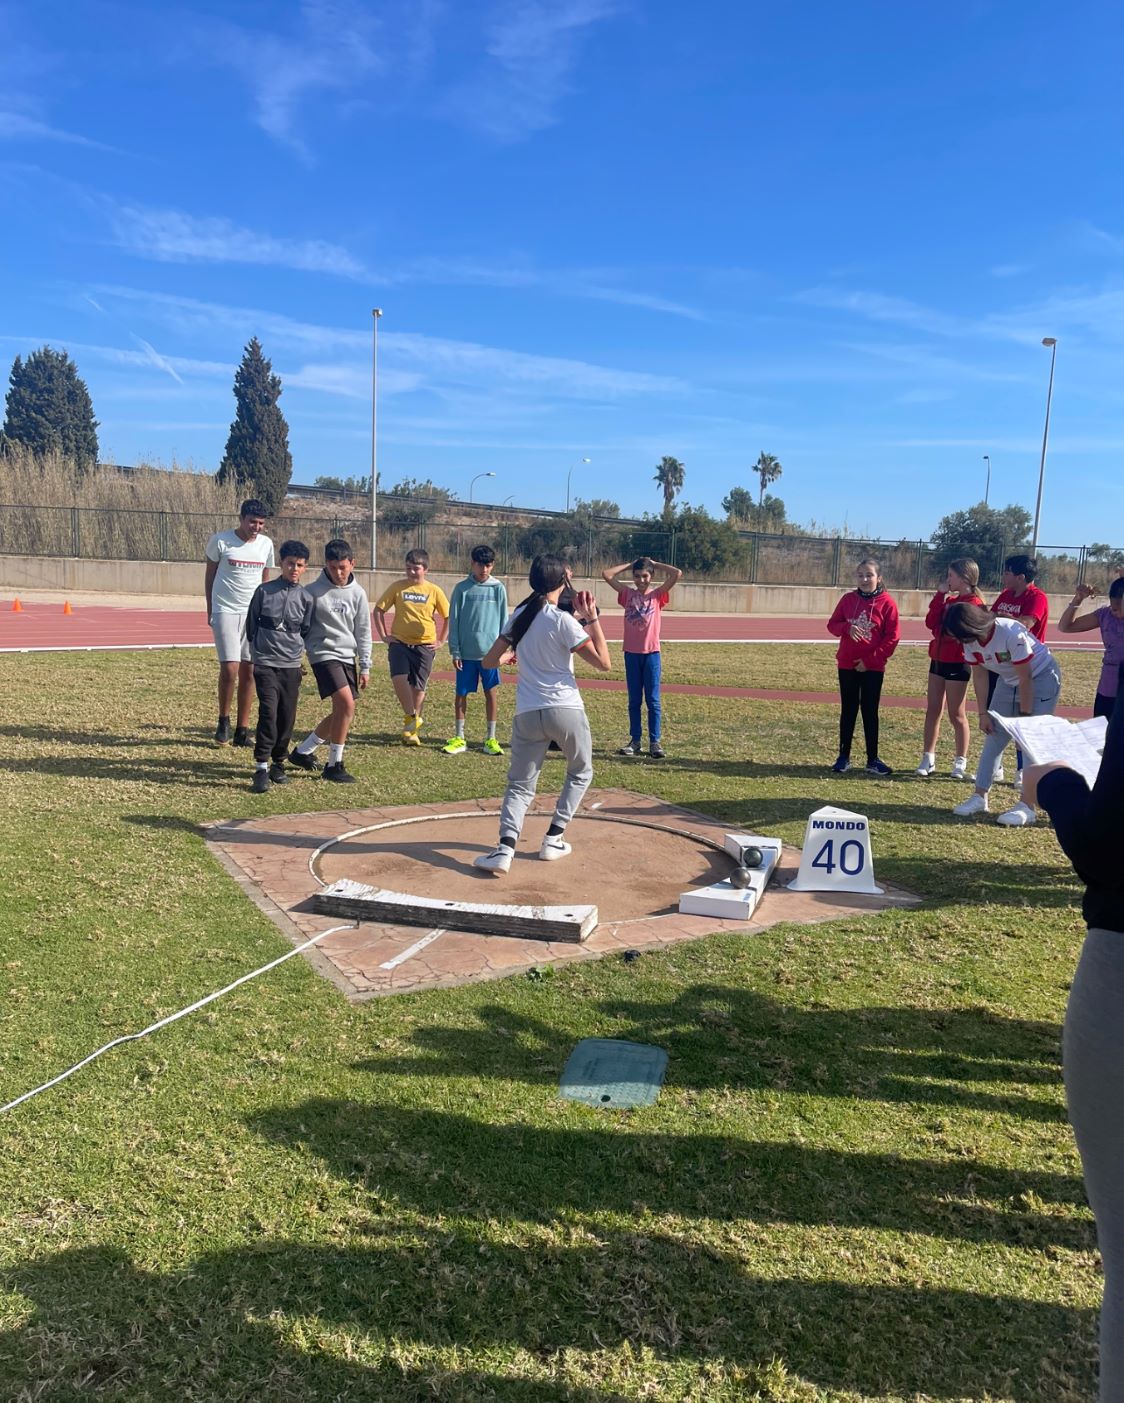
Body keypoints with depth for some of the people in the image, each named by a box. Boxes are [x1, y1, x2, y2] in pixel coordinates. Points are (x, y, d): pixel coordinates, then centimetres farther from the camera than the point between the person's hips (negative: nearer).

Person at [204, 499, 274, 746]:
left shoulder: (266, 544, 6)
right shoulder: (220, 540, -4)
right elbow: (209, 575, 5)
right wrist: (210, 610, 5)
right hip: (225, 612, -3)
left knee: (249, 671, 2)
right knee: (229, 669, -11)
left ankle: (242, 730, 11)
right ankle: (223, 720, 13)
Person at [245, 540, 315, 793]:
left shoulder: (307, 598, 4)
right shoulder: (264, 591, 0)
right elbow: (251, 623, 9)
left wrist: (296, 651, 10)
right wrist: (258, 650, 10)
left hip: (292, 666, 2)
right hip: (265, 664, -2)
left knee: (287, 718, 4)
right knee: (268, 712, -13)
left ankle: (278, 764, 20)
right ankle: (261, 768, -8)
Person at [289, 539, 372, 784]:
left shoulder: (357, 593, 4)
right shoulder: (314, 591, -6)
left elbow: (363, 631, 8)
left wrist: (365, 666, 6)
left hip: (348, 656, 5)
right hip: (324, 653, -5)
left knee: (342, 712, 8)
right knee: (346, 704, -20)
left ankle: (303, 751, 28)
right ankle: (334, 765, -7)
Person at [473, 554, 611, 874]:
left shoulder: (519, 616, 8)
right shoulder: (563, 620, -8)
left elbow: (489, 661, 13)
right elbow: (603, 663, -6)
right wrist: (592, 619, -2)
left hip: (527, 714, 4)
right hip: (565, 710, -3)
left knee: (519, 786, 10)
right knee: (580, 773, 22)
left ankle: (504, 849, -11)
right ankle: (554, 839, 16)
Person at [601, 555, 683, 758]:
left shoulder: (658, 594, 0)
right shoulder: (627, 594, 5)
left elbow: (677, 574, -10)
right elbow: (606, 574, 1)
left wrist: (655, 563, 0)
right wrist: (629, 565, 6)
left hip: (651, 652, -2)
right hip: (631, 652, 2)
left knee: (653, 700, 2)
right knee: (634, 700, 9)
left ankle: (654, 742, 7)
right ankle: (634, 740, 15)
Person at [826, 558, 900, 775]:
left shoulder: (887, 603, -7)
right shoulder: (848, 599, 3)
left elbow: (892, 637, -8)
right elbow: (832, 624, 5)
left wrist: (871, 659, -12)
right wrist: (847, 628, -17)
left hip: (873, 667, -3)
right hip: (847, 665, 3)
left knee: (870, 712, 4)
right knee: (848, 710, 8)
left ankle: (872, 759, 13)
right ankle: (844, 757, 15)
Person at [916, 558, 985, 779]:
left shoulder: (974, 603, -11)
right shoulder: (950, 600, 13)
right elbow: (931, 622, 0)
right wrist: (941, 595, -2)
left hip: (957, 663, -8)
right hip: (938, 659, 8)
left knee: (956, 715, 1)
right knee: (932, 710, 8)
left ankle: (960, 762, 13)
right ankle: (928, 758, 14)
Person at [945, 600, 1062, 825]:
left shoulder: (1011, 634, -34)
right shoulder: (971, 640, -15)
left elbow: (1025, 679, -27)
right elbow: (979, 675, -5)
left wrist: (1025, 717, -22)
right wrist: (983, 714, -6)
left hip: (1041, 676, -7)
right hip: (1008, 679, 7)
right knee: (994, 735, 4)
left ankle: (1027, 806, -12)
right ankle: (980, 796, 8)